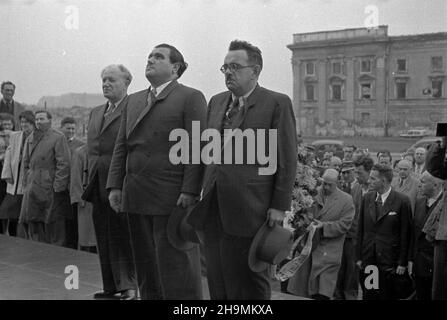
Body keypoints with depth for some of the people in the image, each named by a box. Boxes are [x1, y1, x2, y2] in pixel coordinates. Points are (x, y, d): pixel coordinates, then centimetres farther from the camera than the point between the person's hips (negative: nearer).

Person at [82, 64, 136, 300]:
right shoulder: (95, 113, 18)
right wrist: (89, 183, 15)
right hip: (98, 186, 8)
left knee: (121, 238, -5)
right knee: (104, 240, 12)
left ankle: (128, 287, 4)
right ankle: (110, 287, 22)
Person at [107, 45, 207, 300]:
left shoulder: (191, 98, -3)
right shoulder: (134, 101, 18)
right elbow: (121, 146, 17)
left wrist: (189, 191, -17)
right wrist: (115, 185, 8)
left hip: (172, 200, -6)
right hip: (136, 197, 7)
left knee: (175, 264, -2)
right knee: (146, 266, 13)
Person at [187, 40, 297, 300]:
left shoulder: (277, 103, -4)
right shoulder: (216, 102, 15)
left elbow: (287, 159, -6)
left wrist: (279, 206, -11)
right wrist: (200, 194, 11)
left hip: (250, 210, -6)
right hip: (213, 209, 6)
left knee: (250, 284, 4)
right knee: (217, 281, 12)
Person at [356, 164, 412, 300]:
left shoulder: (402, 201, -7)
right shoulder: (367, 198, 7)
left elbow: (405, 234, -5)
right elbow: (360, 229, 9)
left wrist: (402, 263, -6)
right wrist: (358, 257, 5)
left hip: (389, 262, -4)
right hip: (367, 261, 4)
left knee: (388, 296, 2)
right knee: (368, 295, 7)